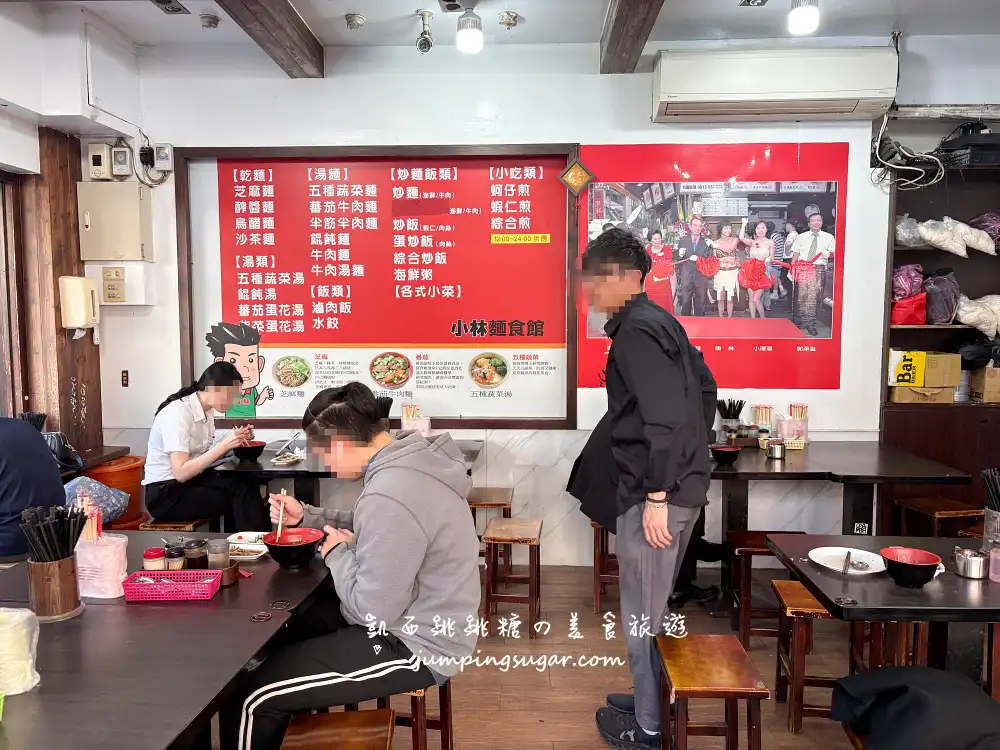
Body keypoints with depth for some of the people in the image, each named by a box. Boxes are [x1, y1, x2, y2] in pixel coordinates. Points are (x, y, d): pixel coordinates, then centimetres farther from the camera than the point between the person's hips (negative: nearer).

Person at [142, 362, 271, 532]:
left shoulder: (207, 411, 5)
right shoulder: (177, 413, -20)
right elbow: (180, 472, -26)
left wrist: (235, 440, -8)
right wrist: (224, 445, -30)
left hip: (191, 481, 8)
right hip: (166, 494, -8)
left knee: (247, 485, -13)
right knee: (242, 492, -19)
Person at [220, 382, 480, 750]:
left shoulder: (391, 495, -32)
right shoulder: (408, 457, 0)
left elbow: (373, 610, -25)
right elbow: (371, 529, 17)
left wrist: (338, 554, -10)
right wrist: (307, 517, 7)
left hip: (413, 645, -10)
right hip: (416, 619, 10)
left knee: (251, 697, -9)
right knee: (284, 626, 23)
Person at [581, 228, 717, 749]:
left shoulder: (635, 331, -16)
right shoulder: (660, 322, 14)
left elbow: (665, 418, -24)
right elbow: (705, 388, 21)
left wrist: (656, 495, -22)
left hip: (653, 492, -10)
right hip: (682, 486, 10)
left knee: (641, 613, 5)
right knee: (655, 606, 21)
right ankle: (654, 699, 36)